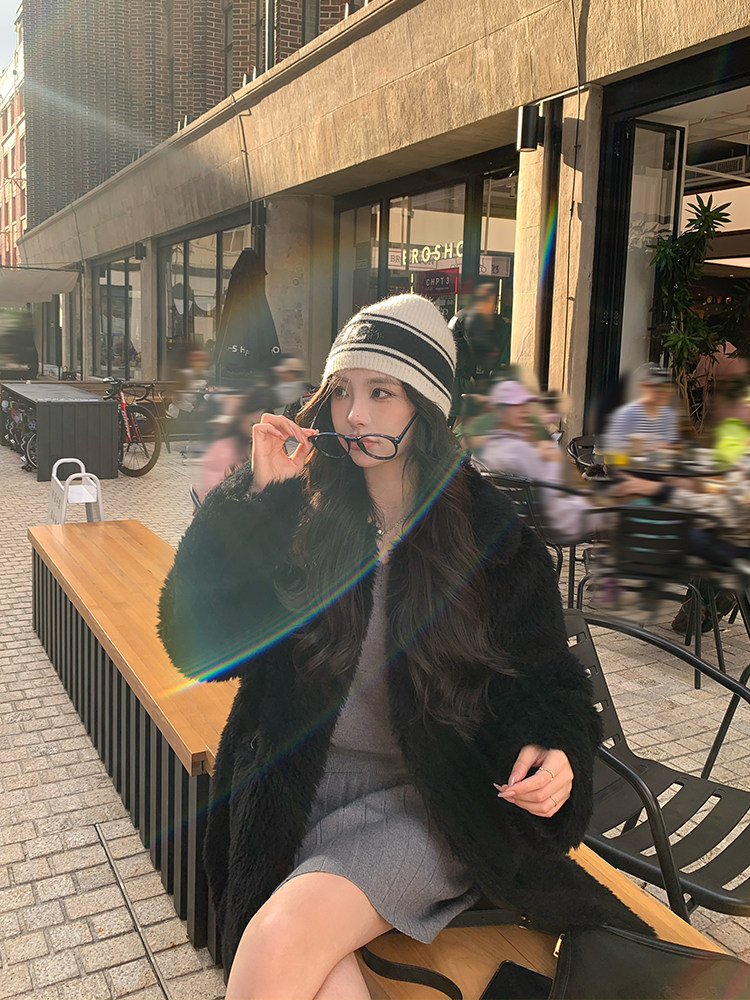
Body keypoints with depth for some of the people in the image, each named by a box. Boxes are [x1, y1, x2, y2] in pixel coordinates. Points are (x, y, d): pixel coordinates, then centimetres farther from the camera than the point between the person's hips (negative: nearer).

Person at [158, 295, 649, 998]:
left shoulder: (498, 542, -3)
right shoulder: (296, 518, 0)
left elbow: (548, 680, 8)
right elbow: (196, 646, -7)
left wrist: (553, 750, -15)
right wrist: (253, 498, -13)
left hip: (427, 807, -1)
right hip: (298, 792, 2)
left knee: (283, 935, -24)